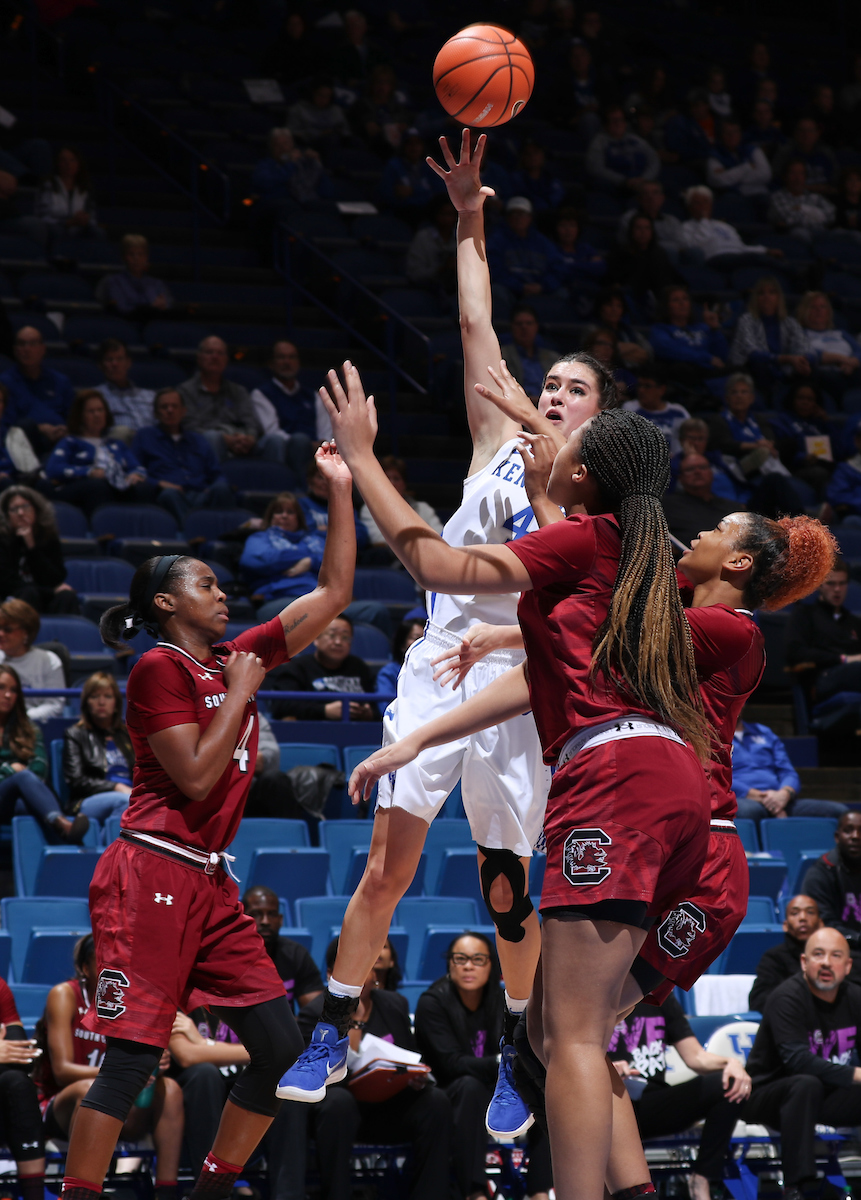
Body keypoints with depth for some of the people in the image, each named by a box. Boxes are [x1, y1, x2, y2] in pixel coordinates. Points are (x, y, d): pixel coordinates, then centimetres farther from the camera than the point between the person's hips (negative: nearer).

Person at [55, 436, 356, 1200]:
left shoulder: (238, 658, 16)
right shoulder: (162, 668, -6)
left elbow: (333, 595, 18)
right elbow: (196, 776, -14)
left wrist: (343, 490, 14)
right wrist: (240, 695, -6)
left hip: (209, 882, 8)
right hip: (154, 875, -8)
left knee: (282, 1048, 3)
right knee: (134, 1057, -14)